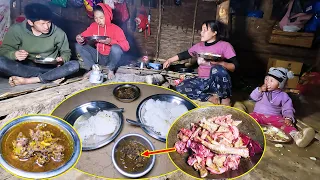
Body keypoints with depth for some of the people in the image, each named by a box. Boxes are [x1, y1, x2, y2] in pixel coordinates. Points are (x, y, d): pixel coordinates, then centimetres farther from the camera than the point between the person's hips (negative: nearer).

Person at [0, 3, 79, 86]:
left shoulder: (58, 33, -7)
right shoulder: (16, 30, -7)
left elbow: (66, 52, 6)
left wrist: (62, 59, -18)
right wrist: (14, 54, -25)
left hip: (49, 68, 1)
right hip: (24, 67, 0)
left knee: (75, 65, -27)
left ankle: (27, 80, -27)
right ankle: (54, 76, -26)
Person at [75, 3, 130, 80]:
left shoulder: (115, 29, -14)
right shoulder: (93, 26, 0)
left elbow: (126, 46, -22)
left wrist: (111, 42, -37)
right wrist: (80, 39, -26)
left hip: (110, 58, -4)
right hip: (99, 57, 4)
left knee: (116, 48, -36)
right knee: (79, 46, -9)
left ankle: (110, 69, -8)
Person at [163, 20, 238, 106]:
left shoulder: (224, 45, -4)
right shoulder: (199, 46, 11)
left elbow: (235, 66, -10)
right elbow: (185, 54, 24)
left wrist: (220, 63, -26)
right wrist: (170, 60, 25)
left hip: (217, 82, -5)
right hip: (202, 81, 5)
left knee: (217, 69, -39)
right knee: (180, 88, -17)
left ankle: (225, 101, -19)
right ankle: (211, 98, -20)